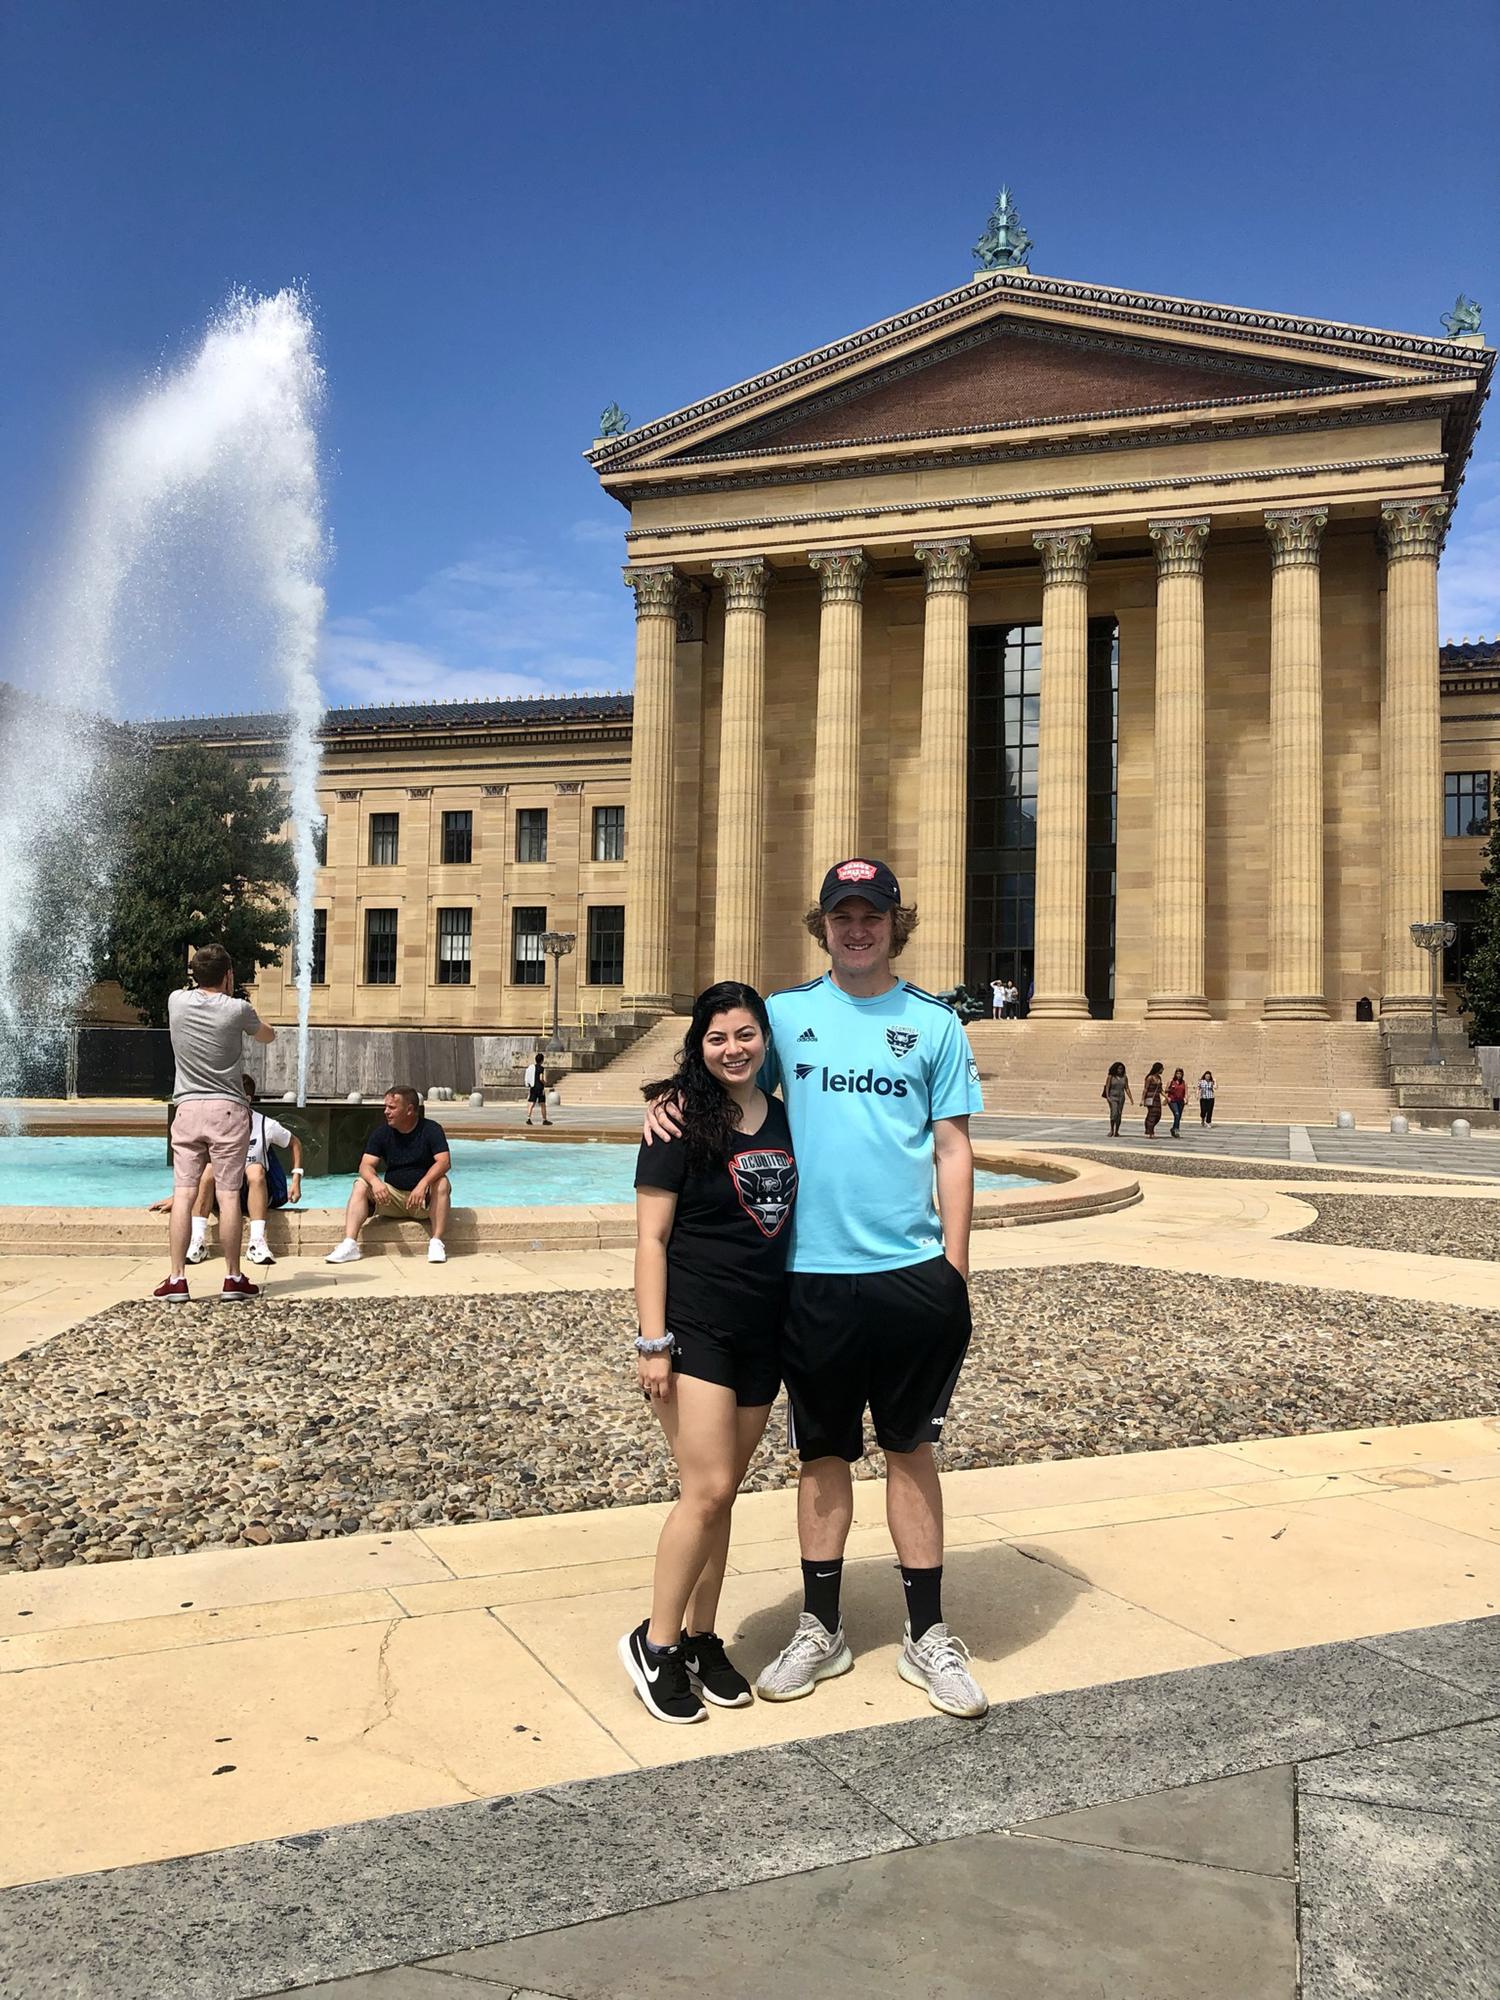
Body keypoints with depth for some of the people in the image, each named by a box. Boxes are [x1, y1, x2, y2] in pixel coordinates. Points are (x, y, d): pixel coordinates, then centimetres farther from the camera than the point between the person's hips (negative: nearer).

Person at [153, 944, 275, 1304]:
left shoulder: (176, 1001, 3)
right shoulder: (237, 1010, -3)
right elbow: (268, 1035, 18)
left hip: (188, 1109, 2)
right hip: (227, 1111, -2)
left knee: (183, 1193, 0)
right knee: (229, 1195, -1)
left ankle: (177, 1279, -2)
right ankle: (233, 1278, 4)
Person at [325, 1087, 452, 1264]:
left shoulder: (431, 1129, -8)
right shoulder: (381, 1133, 2)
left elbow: (444, 1162, -21)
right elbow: (366, 1165, -6)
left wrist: (423, 1184, -38)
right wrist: (375, 1181, -30)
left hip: (424, 1198, -3)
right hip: (392, 1196, 3)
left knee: (442, 1183, -32)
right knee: (360, 1185, -18)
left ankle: (436, 1243, -33)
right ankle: (350, 1244, -29)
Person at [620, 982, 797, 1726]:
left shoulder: (784, 1120, 7)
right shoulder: (682, 1124, -9)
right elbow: (651, 1238, -10)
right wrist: (653, 1342, -14)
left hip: (763, 1331, 5)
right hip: (694, 1328, -5)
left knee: (721, 1490, 12)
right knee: (707, 1489, -8)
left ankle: (700, 1639, 25)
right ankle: (654, 1643, 10)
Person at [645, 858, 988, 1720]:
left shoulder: (934, 1023, 3)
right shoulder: (787, 1014, 4)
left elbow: (953, 1147, 3)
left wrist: (956, 1266, -2)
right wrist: (671, 1104, -9)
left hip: (912, 1271, 0)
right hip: (813, 1271, 1)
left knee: (911, 1447, 9)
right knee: (825, 1452, 12)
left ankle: (928, 1636, 23)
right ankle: (821, 1631, 27)